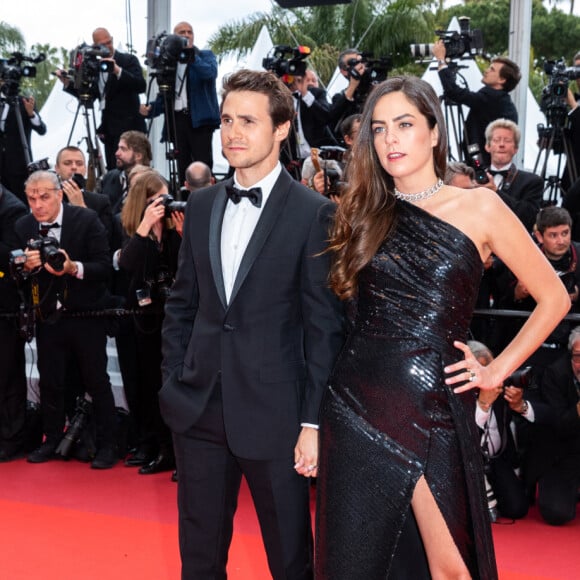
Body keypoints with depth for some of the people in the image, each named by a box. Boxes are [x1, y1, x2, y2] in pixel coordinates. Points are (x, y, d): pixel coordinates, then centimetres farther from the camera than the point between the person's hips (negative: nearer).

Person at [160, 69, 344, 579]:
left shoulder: (314, 214, -7)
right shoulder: (201, 205, 9)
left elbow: (324, 324, -8)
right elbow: (182, 303, 14)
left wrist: (313, 422, -11)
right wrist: (173, 383, 7)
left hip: (273, 413, -5)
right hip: (198, 408, 5)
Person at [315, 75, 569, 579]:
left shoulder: (478, 207, -1)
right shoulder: (364, 213, 9)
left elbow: (554, 298, 3)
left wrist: (497, 371, 0)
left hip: (434, 411, -3)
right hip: (356, 406, 3)